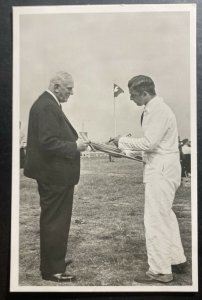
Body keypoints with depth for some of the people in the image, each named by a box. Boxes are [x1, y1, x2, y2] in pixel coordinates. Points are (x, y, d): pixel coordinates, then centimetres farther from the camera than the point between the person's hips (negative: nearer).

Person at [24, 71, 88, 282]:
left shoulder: (48, 104, 14)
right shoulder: (46, 106, -19)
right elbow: (48, 142, -25)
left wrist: (75, 142, 8)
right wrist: (74, 147, -17)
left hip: (53, 175, 11)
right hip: (54, 175, -11)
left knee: (51, 221, 20)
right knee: (55, 222, -1)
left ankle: (52, 263, 34)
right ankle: (53, 270, 10)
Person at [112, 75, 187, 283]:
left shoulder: (158, 110, -17)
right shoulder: (154, 109, 12)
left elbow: (149, 142, -22)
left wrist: (123, 141, -12)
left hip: (161, 172, -10)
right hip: (162, 169, 10)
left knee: (155, 219, -3)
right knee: (165, 216, 19)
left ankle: (160, 270, 6)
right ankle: (177, 260, 31)